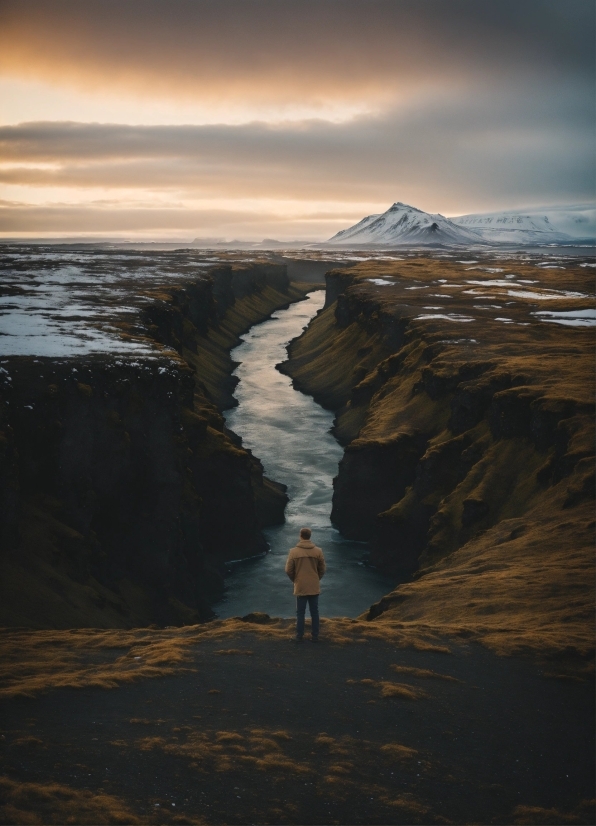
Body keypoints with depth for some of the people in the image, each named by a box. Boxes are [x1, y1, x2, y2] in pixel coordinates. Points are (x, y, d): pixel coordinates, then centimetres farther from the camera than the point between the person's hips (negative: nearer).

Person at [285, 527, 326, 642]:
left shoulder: (293, 552, -9)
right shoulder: (318, 551, -4)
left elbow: (288, 570, -6)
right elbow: (322, 569, 1)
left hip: (300, 587, -1)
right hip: (314, 587, 1)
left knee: (300, 612, 8)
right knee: (314, 612, 10)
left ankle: (299, 636, 11)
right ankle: (315, 636, 13)